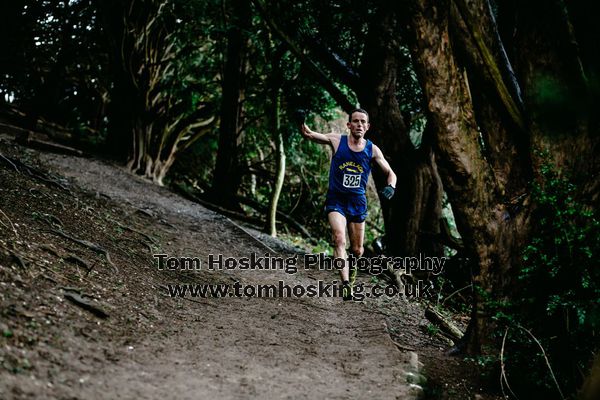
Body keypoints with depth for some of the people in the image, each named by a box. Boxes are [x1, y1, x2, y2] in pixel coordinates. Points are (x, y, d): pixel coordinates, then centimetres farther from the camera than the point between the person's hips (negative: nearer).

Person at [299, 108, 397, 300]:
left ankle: (352, 273, 41)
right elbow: (308, 134, -12)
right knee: (339, 238, -25)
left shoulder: (372, 150, -1)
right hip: (336, 200, -2)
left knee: (357, 251, 8)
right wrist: (301, 120, -32)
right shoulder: (337, 140, -5)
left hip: (357, 201, 2)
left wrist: (391, 186, -18)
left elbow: (390, 173, 4)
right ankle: (346, 283, -30)